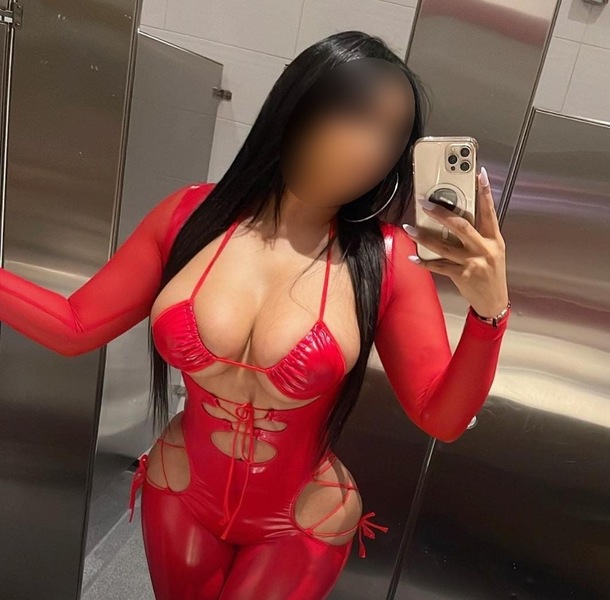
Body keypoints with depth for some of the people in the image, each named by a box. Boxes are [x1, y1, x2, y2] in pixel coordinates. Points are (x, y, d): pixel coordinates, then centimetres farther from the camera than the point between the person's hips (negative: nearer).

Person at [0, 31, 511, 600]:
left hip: (303, 523, -2)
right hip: (180, 494, 3)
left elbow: (442, 419, -17)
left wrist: (490, 311, -32)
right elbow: (76, 326, -6)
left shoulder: (387, 259, -20)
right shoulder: (192, 213, -15)